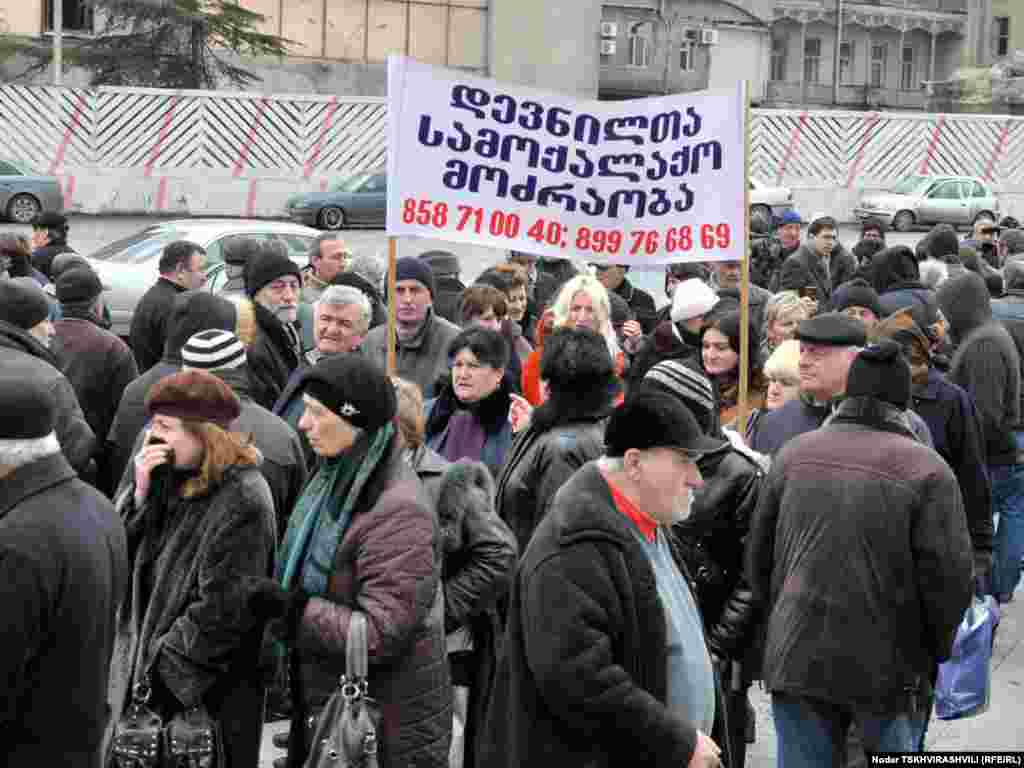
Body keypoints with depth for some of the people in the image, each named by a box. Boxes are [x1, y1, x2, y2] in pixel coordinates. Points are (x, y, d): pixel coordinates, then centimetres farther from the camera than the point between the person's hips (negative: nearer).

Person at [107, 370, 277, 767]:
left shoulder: (242, 499, -18)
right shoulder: (170, 478, 6)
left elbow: (222, 610, -19)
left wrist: (161, 669, -13)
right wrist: (140, 494, -12)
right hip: (142, 671, 7)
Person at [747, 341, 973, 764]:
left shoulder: (794, 455, 3)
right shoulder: (927, 470, -9)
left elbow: (759, 556, 8)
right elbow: (949, 576, -12)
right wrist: (935, 651, 4)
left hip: (796, 659, 3)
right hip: (886, 665, -3)